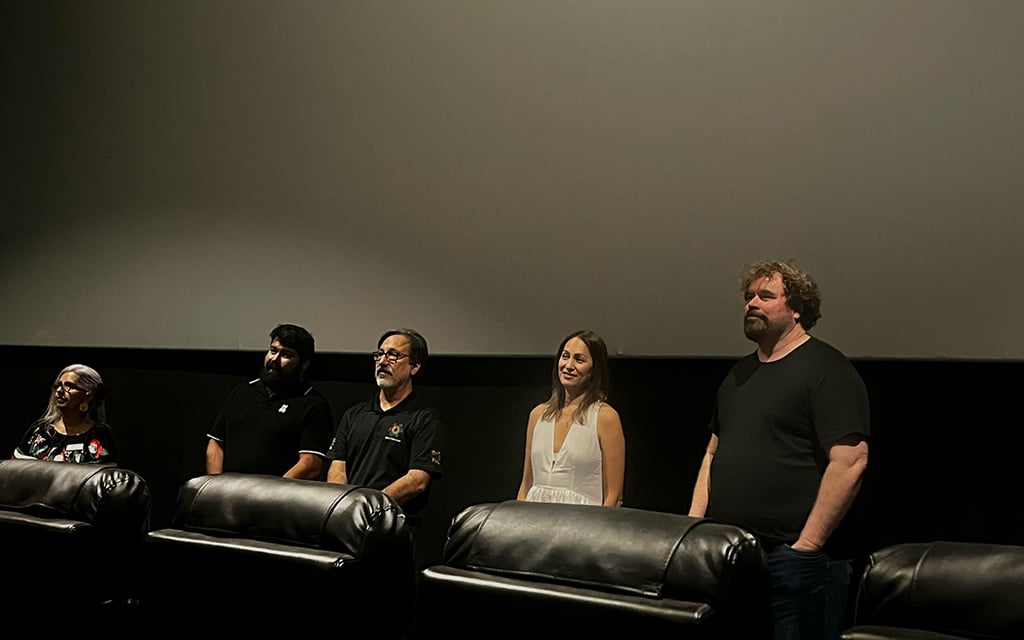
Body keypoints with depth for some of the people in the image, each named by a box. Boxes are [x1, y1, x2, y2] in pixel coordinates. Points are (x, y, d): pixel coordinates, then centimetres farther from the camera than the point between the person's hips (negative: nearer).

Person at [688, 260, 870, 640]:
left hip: (794, 558, -7)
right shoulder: (739, 374, 17)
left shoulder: (827, 370, -8)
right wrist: (694, 524, 11)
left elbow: (850, 462, -17)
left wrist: (806, 546, -17)